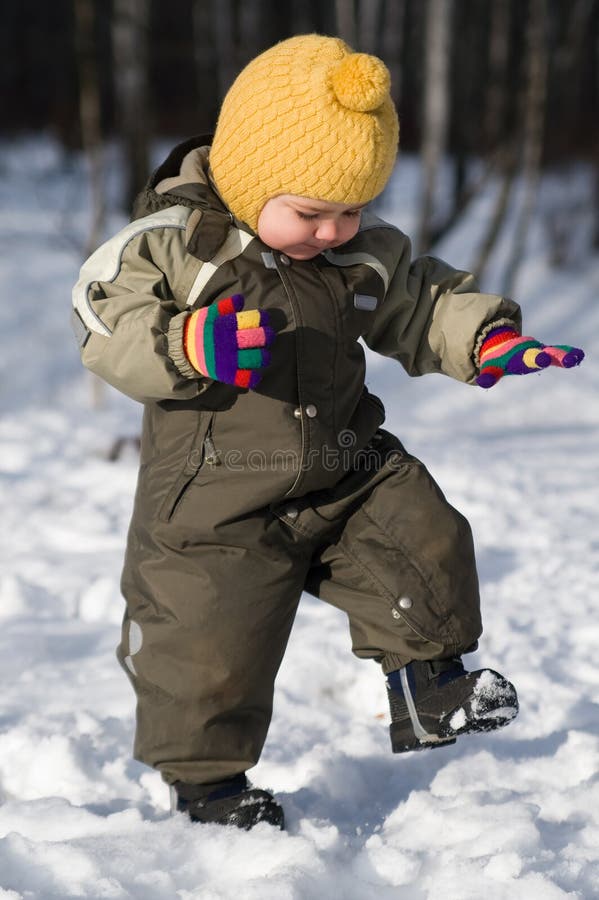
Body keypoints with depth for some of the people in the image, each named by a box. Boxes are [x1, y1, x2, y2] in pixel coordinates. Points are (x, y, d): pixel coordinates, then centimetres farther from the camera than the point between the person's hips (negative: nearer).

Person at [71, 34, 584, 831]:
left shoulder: (366, 254, 2)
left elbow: (419, 306, 16)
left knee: (424, 541, -7)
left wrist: (488, 340, -1)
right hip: (217, 500, -5)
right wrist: (190, 347, -33)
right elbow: (107, 327, -16)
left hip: (347, 473, 5)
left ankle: (427, 681, 12)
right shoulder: (171, 241, -15)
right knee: (210, 645, 0)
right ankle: (205, 778, 22)